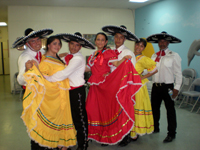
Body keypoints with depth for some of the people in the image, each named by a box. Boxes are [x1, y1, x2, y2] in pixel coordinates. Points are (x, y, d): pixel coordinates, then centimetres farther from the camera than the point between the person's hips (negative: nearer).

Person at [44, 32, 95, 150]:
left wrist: (47, 78, -20)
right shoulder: (68, 57, 10)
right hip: (69, 90, 8)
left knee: (79, 118, 3)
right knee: (70, 116, 21)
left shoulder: (78, 59, -17)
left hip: (77, 91, -8)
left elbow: (65, 73, -24)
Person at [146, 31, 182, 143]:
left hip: (167, 86, -5)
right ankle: (155, 128, 37)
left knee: (170, 110, 4)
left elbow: (178, 74, -7)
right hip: (156, 86, 6)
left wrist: (176, 88, -12)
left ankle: (171, 134, 17)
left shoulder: (174, 56, -5)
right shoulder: (154, 56, 12)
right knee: (154, 108, 16)